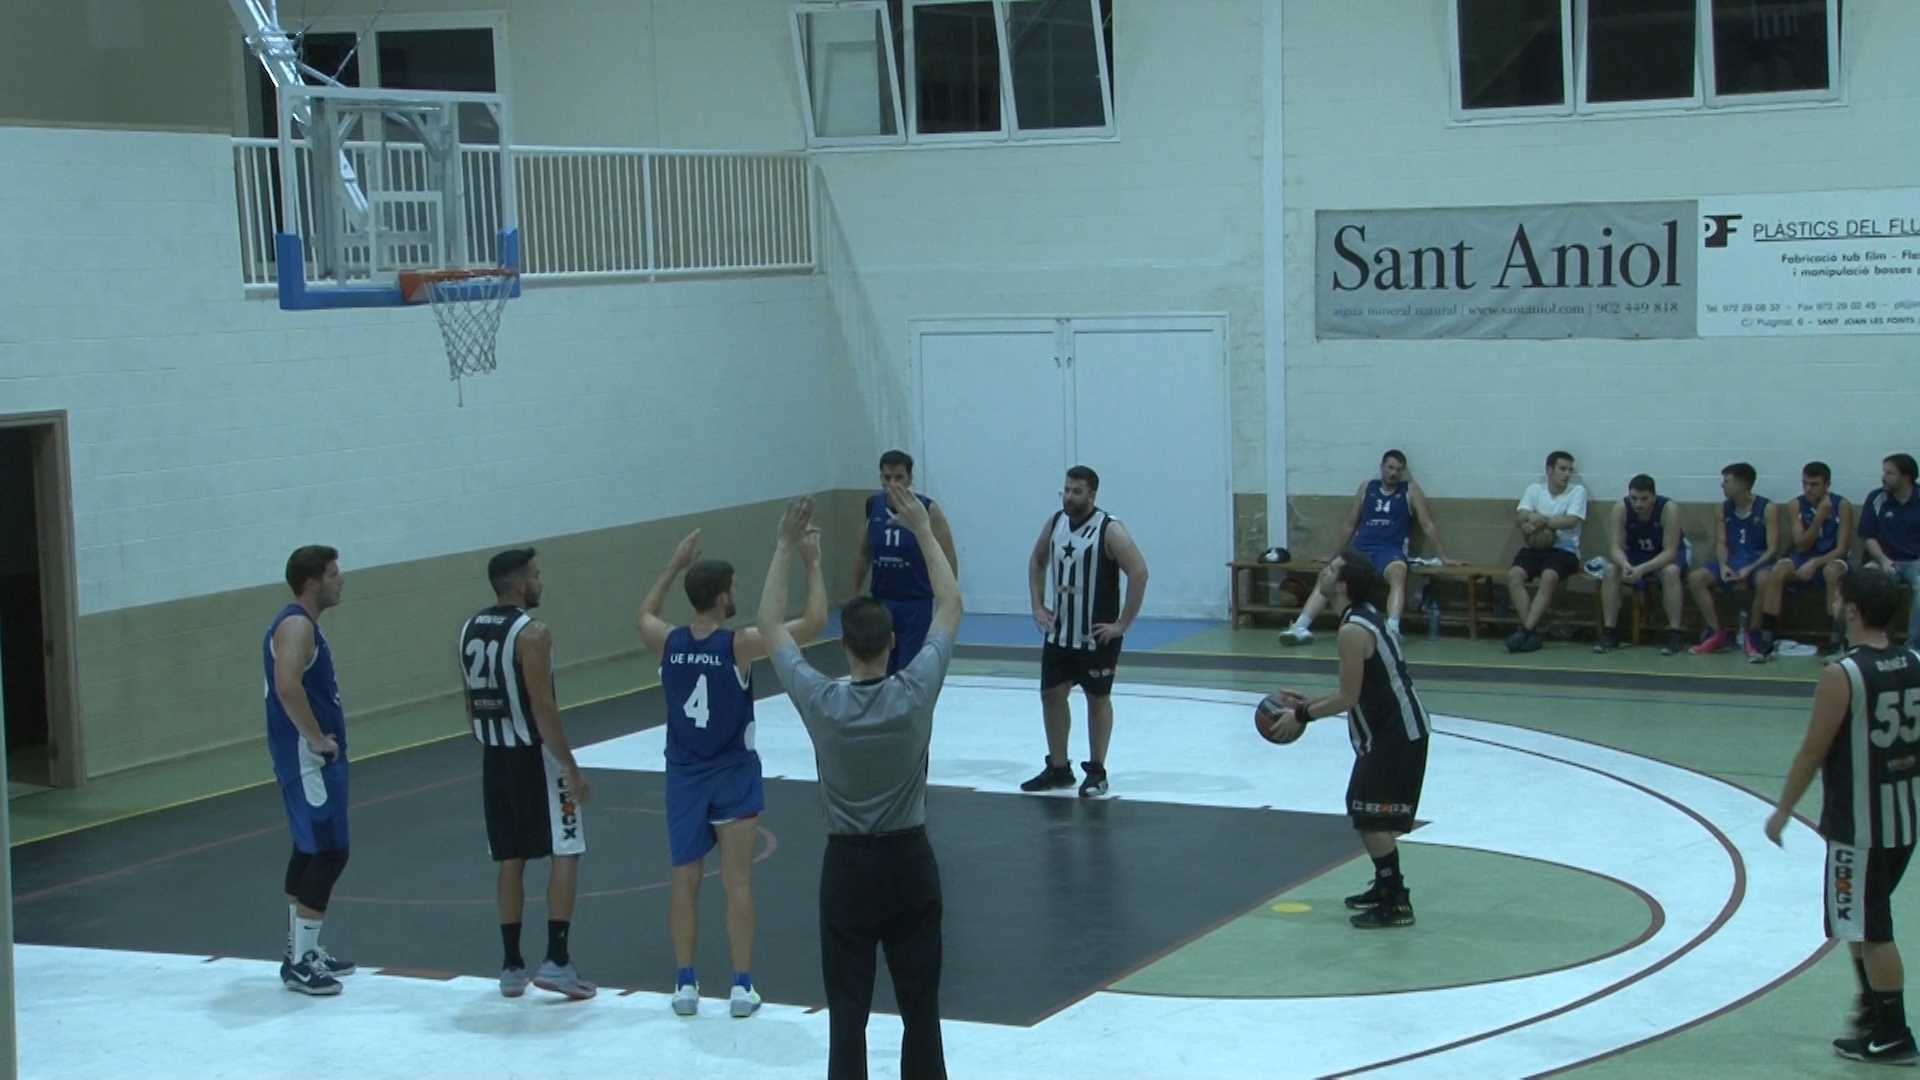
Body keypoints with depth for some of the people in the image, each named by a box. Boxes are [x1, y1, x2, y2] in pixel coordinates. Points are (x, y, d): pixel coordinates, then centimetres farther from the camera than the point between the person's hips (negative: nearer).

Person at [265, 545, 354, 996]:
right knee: (328, 853, -10)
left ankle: (303, 950, 23)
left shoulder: (302, 624, 15)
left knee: (310, 850, 15)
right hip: (308, 756, -11)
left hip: (314, 755, 11)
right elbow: (287, 686, -32)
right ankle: (299, 963, -9)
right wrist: (316, 738, -23)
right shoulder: (297, 625, -17)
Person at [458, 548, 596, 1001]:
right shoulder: (531, 632, -17)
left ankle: (511, 966, 14)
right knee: (565, 853, 1)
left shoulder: (470, 629, 7)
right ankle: (556, 961, -6)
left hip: (495, 758, 7)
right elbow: (543, 707, -20)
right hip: (535, 756, -7)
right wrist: (572, 768, -16)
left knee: (510, 859, 12)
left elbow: (470, 703, 13)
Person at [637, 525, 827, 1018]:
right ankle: (742, 986, 5)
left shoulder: (667, 642, -7)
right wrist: (813, 565, -7)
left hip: (684, 775, 3)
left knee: (685, 880, 10)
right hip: (733, 775, -3)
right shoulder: (740, 645, -19)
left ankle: (685, 985, 13)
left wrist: (675, 565, 23)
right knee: (737, 881, 3)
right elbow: (813, 624, -15)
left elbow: (644, 614, 19)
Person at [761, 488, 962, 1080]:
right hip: (909, 860, 1)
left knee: (847, 1008, 4)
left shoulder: (820, 701, -15)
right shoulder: (915, 693, -14)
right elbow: (951, 607, -1)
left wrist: (786, 547, 3)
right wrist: (924, 531, 5)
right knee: (920, 1004, 10)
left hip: (848, 864, -1)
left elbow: (770, 626, -1)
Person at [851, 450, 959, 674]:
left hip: (915, 604, -4)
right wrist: (854, 595, 13)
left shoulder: (927, 510, -10)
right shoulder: (872, 506, 2)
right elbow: (864, 554, 14)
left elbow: (948, 559, -9)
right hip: (880, 602, 4)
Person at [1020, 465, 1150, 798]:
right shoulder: (1055, 523, 3)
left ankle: (1097, 772, 14)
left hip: (1097, 636, -6)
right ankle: (1058, 769, 19)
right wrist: (1038, 606, 9)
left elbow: (1139, 573, -21)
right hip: (1058, 632, 6)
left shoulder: (1109, 530, -17)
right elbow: (1037, 562, 18)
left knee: (1098, 699, 4)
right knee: (1051, 695, 8)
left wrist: (1123, 624, -20)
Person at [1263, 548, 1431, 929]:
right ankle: (1386, 887, 30)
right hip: (1392, 728, 10)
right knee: (1363, 810, 19)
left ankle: (1396, 905, -5)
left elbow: (1348, 697, -20)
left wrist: (1302, 715, -10)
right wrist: (1309, 704, 15)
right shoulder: (1365, 616, 10)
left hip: (1396, 734, -10)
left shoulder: (1353, 630, -21)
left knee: (1372, 819, -8)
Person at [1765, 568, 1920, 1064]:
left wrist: (1783, 810, -4)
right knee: (1861, 920, 24)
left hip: (1858, 826, -7)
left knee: (1871, 930, 2)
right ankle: (1873, 1005, 31)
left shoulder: (1843, 675, -18)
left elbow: (1813, 752, -14)